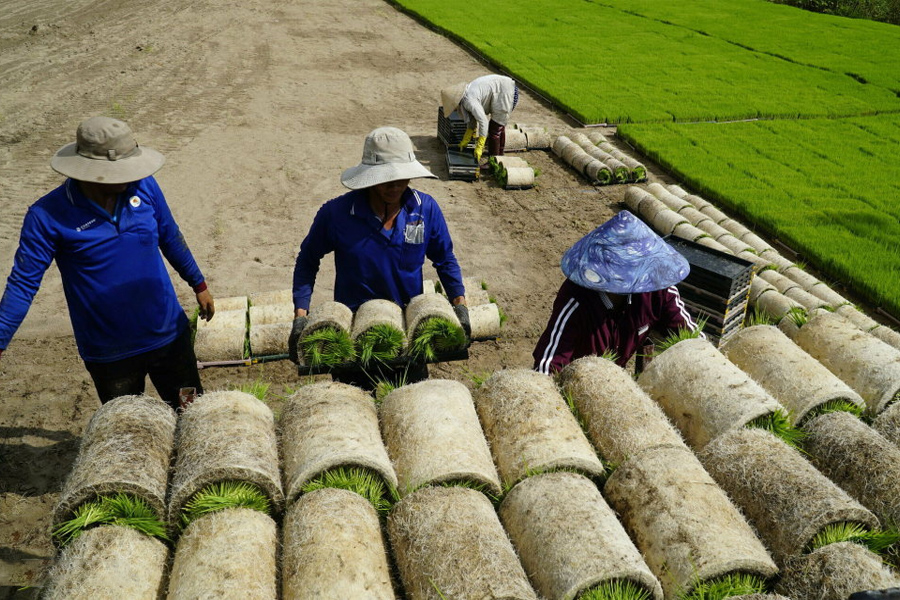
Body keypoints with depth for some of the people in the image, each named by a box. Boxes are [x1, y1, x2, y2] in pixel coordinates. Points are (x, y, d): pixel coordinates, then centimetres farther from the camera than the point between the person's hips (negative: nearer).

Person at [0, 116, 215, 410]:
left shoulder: (143, 185, -10)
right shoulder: (47, 216, -18)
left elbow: (170, 237, 5)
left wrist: (199, 285, 14)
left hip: (169, 335, 2)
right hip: (108, 354, -2)